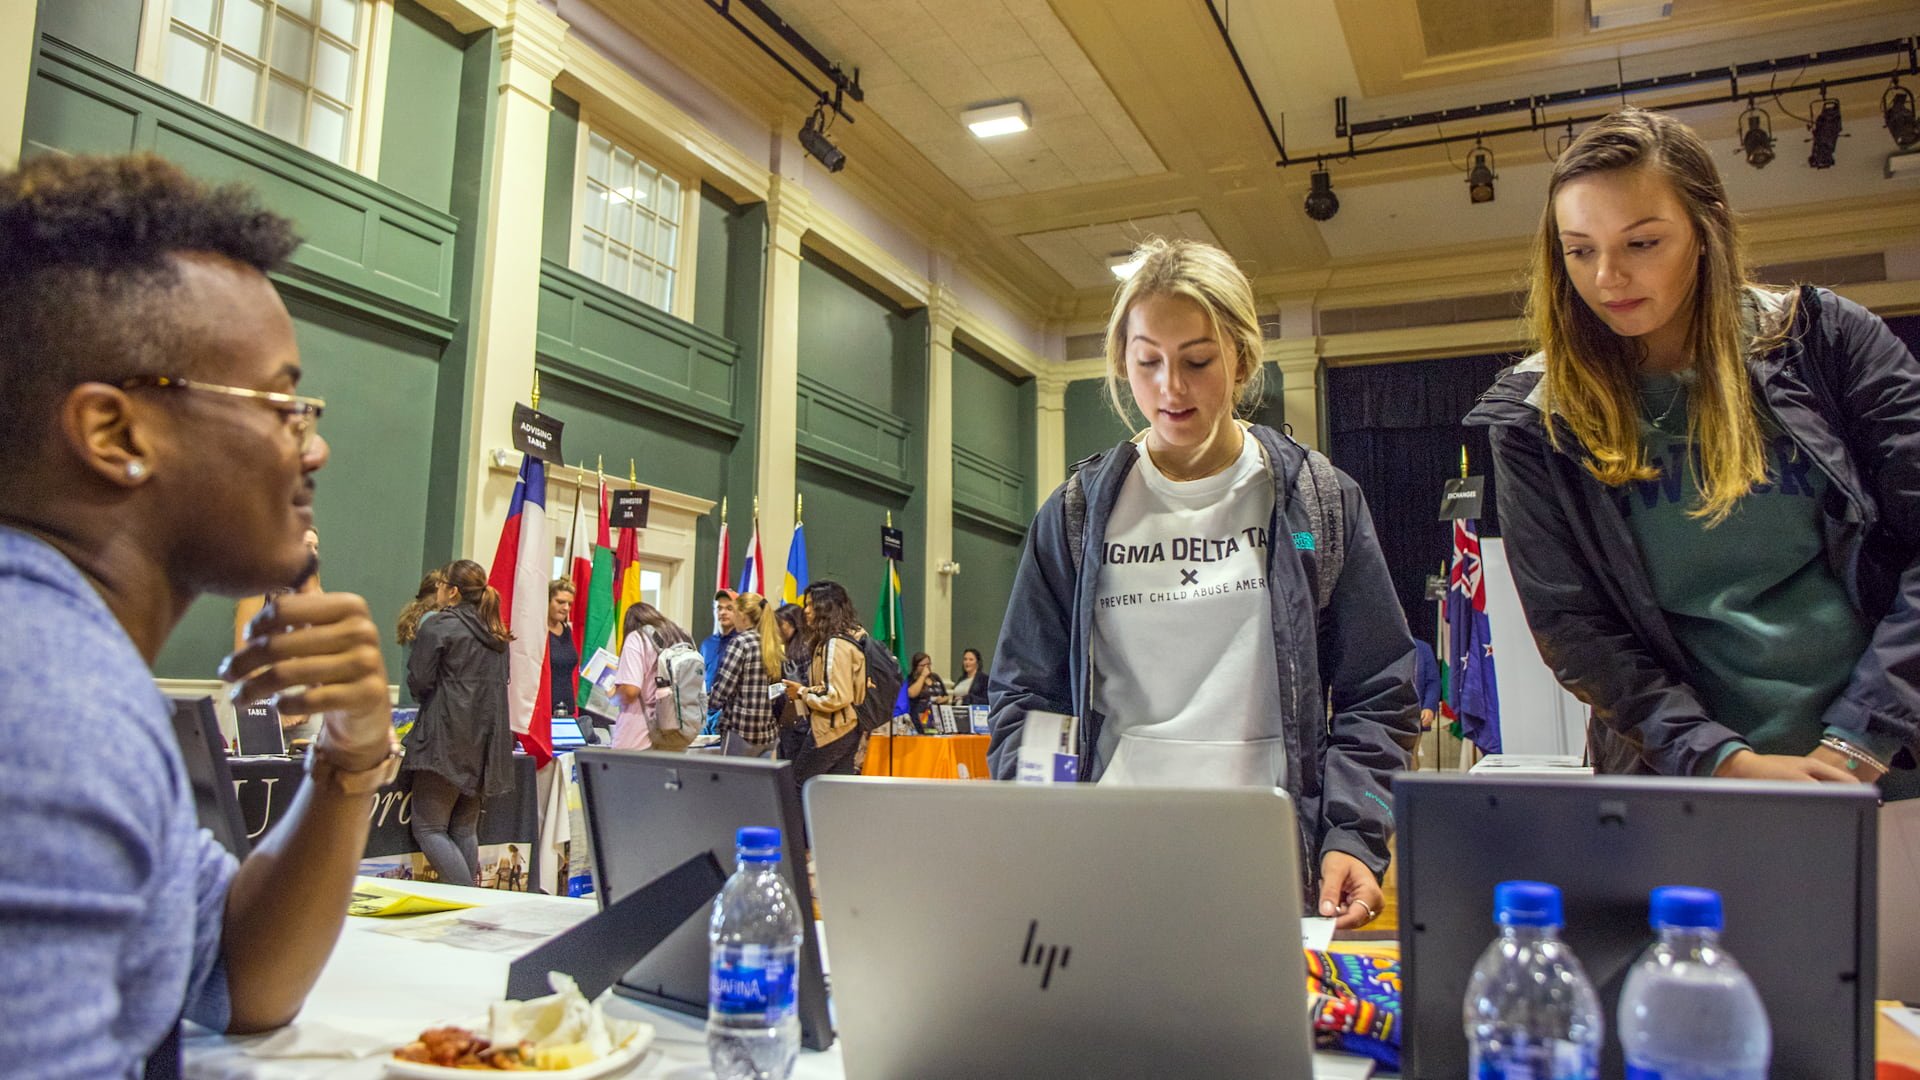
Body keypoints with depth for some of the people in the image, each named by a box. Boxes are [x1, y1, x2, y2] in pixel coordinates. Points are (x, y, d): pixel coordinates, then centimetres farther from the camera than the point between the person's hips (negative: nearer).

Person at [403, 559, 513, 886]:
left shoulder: (438, 626, -7)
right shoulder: (497, 632, 14)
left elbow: (418, 681, -7)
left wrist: (429, 699, 12)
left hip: (446, 741, -7)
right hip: (486, 743, 7)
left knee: (429, 828, -1)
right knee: (465, 830, 12)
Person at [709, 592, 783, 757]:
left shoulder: (741, 642, -8)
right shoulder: (776, 645, 10)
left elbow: (722, 690, -11)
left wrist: (706, 701, 7)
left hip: (740, 730, -6)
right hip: (769, 732, 6)